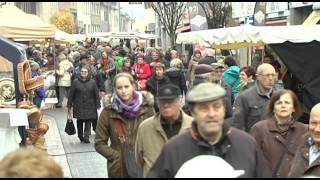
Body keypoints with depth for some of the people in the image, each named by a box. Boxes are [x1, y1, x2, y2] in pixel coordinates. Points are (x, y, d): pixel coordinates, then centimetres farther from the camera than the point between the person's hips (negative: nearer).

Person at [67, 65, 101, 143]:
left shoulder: (92, 82, 1)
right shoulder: (76, 81, 0)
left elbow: (96, 94, 3)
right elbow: (71, 94, 2)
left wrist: (98, 105, 0)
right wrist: (69, 105, 1)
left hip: (90, 107, 0)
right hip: (78, 106, 0)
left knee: (88, 121, -4)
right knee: (79, 121, 7)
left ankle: (86, 136, -4)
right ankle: (80, 136, 20)